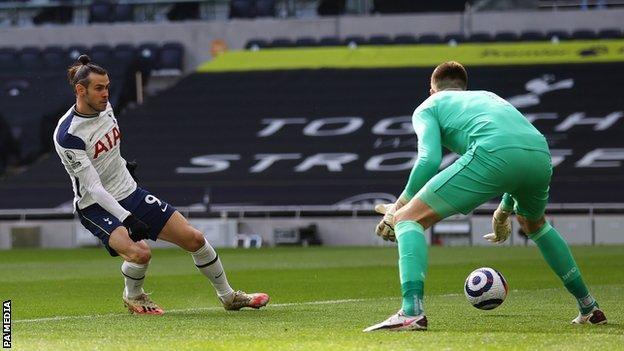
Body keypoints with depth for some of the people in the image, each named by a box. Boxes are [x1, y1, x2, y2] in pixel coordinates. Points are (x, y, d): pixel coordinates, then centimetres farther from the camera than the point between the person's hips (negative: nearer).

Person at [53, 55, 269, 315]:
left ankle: (229, 297, 22)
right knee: (140, 252, -31)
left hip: (130, 193, 7)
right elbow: (92, 186, -26)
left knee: (194, 239, 0)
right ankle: (132, 297, 3)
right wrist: (126, 218, -32)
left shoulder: (105, 107, 0)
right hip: (96, 206, -7)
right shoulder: (67, 135, -23)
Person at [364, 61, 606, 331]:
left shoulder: (428, 107, 25)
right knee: (534, 224, 38)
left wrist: (399, 205, 15)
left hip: (492, 155, -6)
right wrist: (504, 211, 52)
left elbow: (429, 160, 6)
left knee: (408, 219, 4)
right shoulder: (489, 97, 41)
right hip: (541, 153, 6)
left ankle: (412, 311, -16)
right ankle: (588, 308, 40)